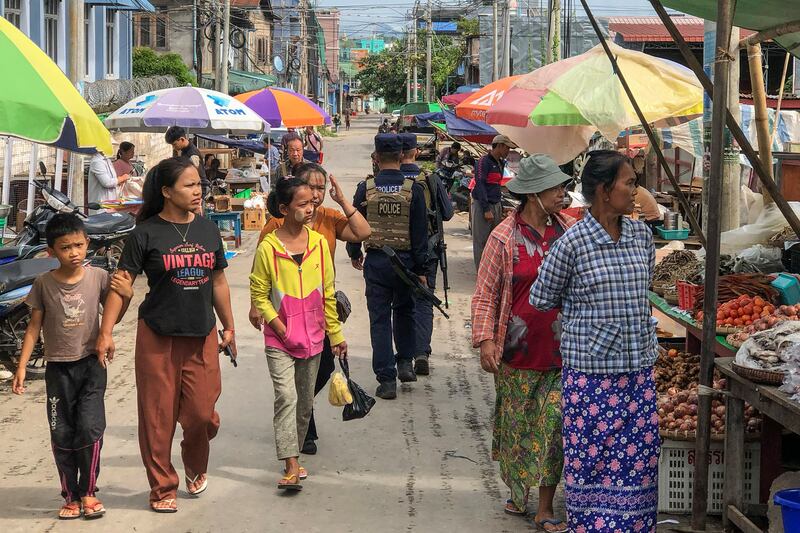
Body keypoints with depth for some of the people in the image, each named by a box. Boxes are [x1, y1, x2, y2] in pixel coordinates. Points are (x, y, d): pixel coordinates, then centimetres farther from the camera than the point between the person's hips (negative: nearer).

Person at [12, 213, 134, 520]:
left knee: (90, 428, -11)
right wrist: (21, 366, -3)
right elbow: (34, 327, 1)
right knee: (62, 435, 3)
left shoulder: (98, 278, -4)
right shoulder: (44, 284, -5)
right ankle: (70, 496, 15)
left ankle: (88, 491, 6)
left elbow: (114, 318, 7)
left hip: (91, 364, -1)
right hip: (58, 368, 1)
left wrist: (126, 296, -12)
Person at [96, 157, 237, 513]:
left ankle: (196, 467, 33)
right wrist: (105, 332, -12)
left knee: (201, 413, 3)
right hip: (158, 337, -3)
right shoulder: (146, 233, -6)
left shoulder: (208, 230, 7)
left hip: (202, 336, 3)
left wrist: (229, 327, 19)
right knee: (158, 417, 2)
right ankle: (163, 488, 17)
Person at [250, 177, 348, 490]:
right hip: (279, 340, -4)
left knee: (305, 401, 12)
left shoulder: (319, 243, 2)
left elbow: (328, 292, 8)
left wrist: (335, 334, 10)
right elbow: (259, 294, -4)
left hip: (312, 337, 5)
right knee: (286, 397, -14)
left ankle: (293, 454, 27)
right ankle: (291, 467, -17)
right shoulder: (268, 247, -9)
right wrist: (278, 325, -12)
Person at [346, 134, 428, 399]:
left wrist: (354, 254, 23)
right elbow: (420, 232, -5)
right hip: (405, 260, 1)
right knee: (404, 312, 25)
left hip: (375, 261, -1)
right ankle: (405, 362, 21)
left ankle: (386, 379, 2)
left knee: (379, 319, 4)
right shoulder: (413, 189, -6)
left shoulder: (366, 189, -4)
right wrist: (421, 269, 1)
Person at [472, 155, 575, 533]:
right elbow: (485, 293, -3)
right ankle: (517, 492, 31)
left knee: (555, 421, -2)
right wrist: (485, 339, -12)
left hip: (562, 348, 2)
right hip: (519, 351, -2)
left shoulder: (571, 229, 3)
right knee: (518, 424, 11)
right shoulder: (504, 238, -6)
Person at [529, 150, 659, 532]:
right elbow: (542, 299, 0)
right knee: (593, 459, 2)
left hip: (638, 368, 5)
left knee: (639, 457, 9)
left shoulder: (641, 234, 4)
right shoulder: (572, 243, -11)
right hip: (591, 371, -5)